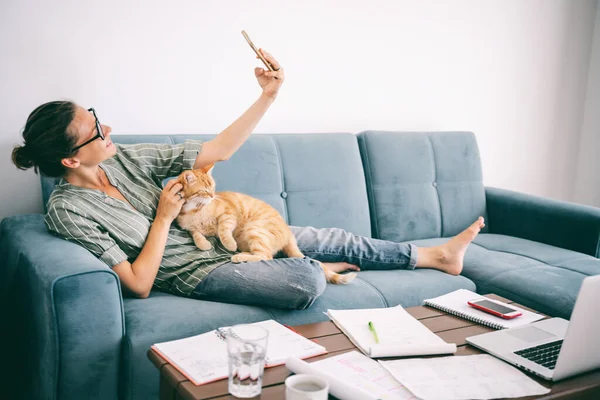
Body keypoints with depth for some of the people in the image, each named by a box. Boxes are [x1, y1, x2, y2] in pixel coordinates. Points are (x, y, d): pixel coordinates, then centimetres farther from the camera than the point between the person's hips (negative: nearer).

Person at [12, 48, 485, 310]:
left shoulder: (124, 158, -4)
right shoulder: (69, 211, -20)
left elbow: (217, 150, -2)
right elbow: (138, 286, -19)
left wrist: (268, 97, -9)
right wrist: (164, 217, -18)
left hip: (221, 233, 7)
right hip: (198, 271, -7)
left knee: (334, 237, 8)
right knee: (308, 283, -27)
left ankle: (438, 255, 25)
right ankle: (321, 268, 13)